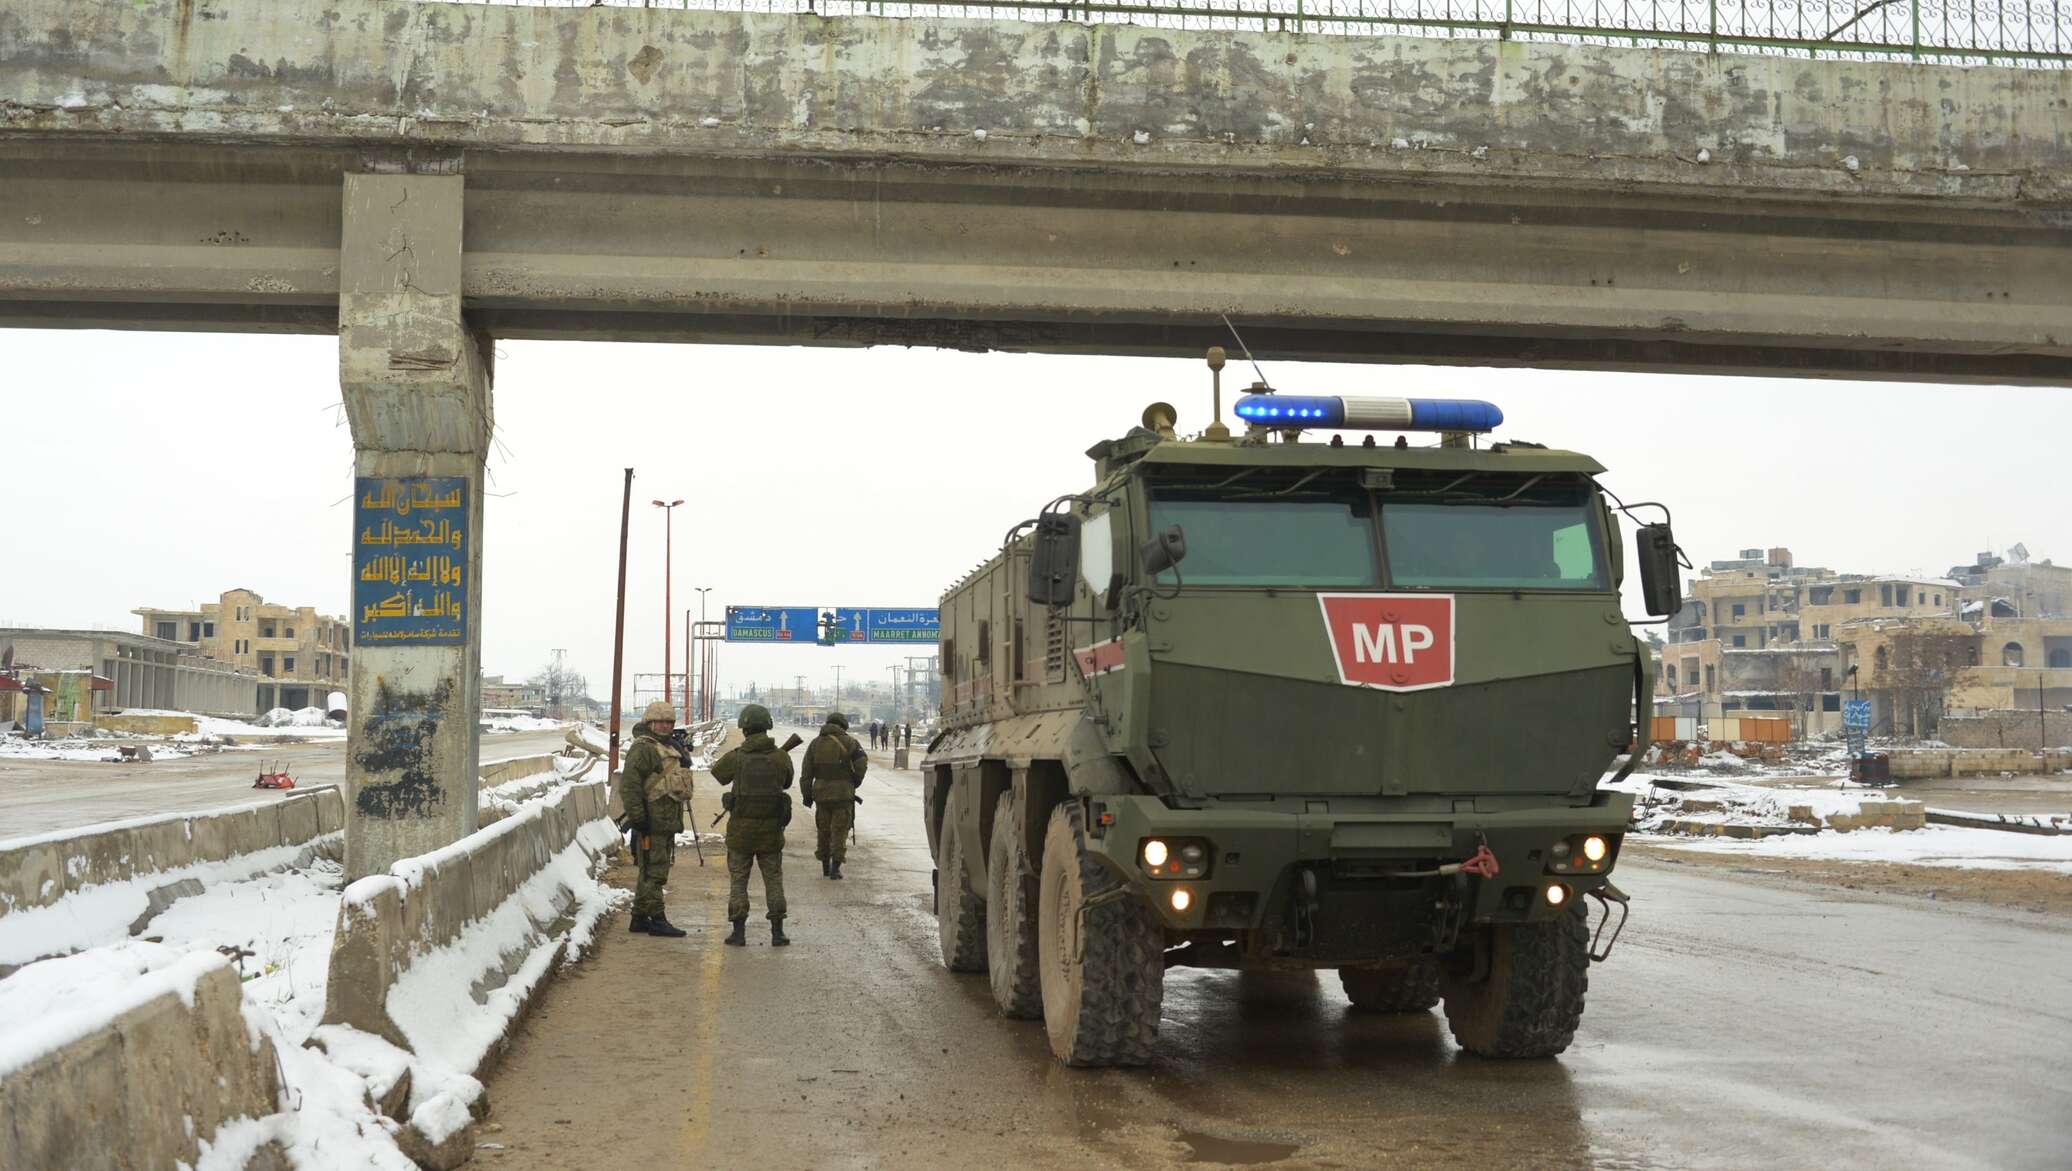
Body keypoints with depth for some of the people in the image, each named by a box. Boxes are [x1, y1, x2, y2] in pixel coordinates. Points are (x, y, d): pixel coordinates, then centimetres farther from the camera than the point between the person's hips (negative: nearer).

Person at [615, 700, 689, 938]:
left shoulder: (666, 748, 21)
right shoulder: (642, 748, -12)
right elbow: (628, 784, -21)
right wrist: (637, 817, -24)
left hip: (666, 822, 10)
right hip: (652, 822, -10)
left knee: (650, 872, 14)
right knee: (653, 872, -8)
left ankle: (640, 918, 20)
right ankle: (656, 919, -6)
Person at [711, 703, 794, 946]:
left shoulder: (735, 757, -10)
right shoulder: (781, 757, -7)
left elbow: (717, 774, 10)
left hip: (741, 829, -1)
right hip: (771, 829, 1)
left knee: (738, 880, 9)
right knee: (773, 880, 11)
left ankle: (739, 933, 7)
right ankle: (777, 933, 9)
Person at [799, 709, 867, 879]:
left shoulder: (815, 743, 8)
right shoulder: (848, 742, -2)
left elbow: (806, 773, 4)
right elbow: (862, 763, -14)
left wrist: (807, 794, 8)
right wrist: (855, 781, 2)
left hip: (821, 793, 3)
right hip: (843, 793, -3)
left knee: (823, 830, 15)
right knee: (839, 830, 2)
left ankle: (825, 867, 20)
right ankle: (835, 867, -2)